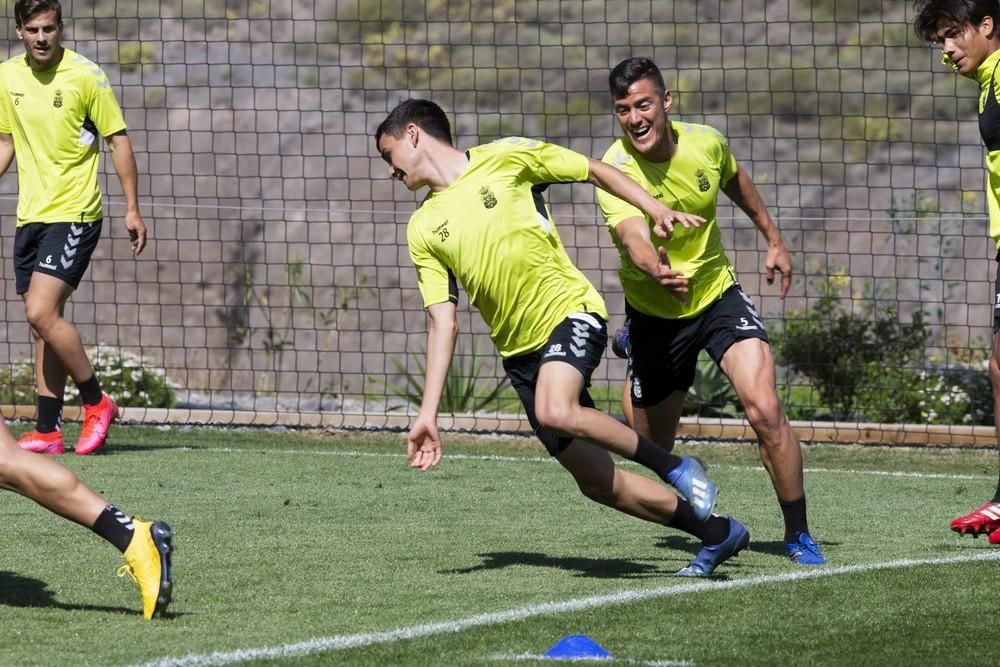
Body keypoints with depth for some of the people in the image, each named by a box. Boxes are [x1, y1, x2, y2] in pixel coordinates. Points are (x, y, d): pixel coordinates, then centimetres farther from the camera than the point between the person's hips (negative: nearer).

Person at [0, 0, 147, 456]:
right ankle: (48, 432, 9)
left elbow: (118, 140, -4)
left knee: (41, 313, -17)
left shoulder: (85, 75, -9)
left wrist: (132, 208, -7)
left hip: (75, 214, -6)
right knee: (43, 323, 6)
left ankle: (96, 402, -1)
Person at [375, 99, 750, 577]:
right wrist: (428, 413, -1)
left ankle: (673, 467, -14)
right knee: (594, 480, 0)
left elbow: (593, 171, 7)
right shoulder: (423, 230, 9)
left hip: (569, 310, -5)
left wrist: (657, 210, -2)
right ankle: (716, 533, 16)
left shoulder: (505, 158, -3)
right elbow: (443, 322, 6)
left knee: (556, 411, -34)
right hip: (519, 352, 5)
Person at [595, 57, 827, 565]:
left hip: (717, 294, 1)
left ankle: (798, 535, -7)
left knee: (765, 410, -20)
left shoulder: (705, 144, -11)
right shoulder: (616, 171, -24)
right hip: (655, 314, -1)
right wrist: (657, 271, -64)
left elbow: (735, 181, 15)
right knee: (651, 449, 7)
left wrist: (773, 240, 22)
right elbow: (635, 239, -42)